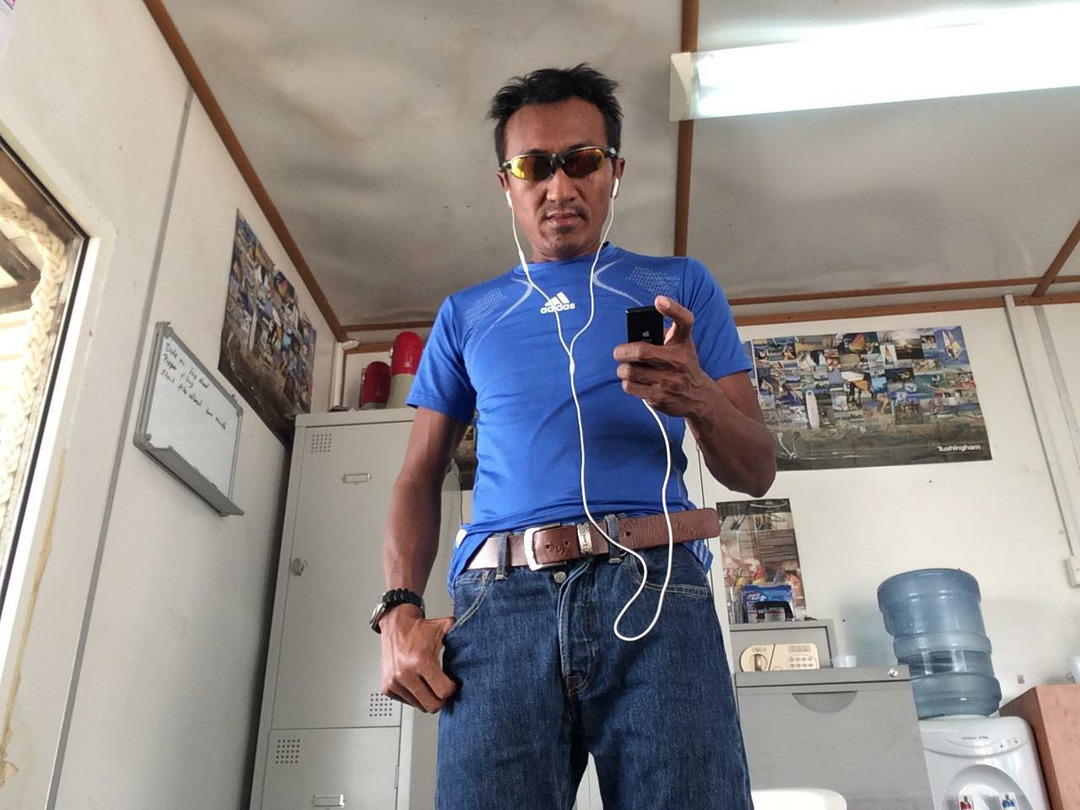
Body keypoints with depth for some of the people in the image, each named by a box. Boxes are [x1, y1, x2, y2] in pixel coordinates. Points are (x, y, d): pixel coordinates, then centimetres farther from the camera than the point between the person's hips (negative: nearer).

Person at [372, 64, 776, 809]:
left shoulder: (682, 287, 15)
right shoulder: (466, 315, 19)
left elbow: (756, 471, 10)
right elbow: (421, 476, 18)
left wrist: (698, 399, -13)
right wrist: (400, 611, 1)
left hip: (654, 588, 0)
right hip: (500, 601, 1)